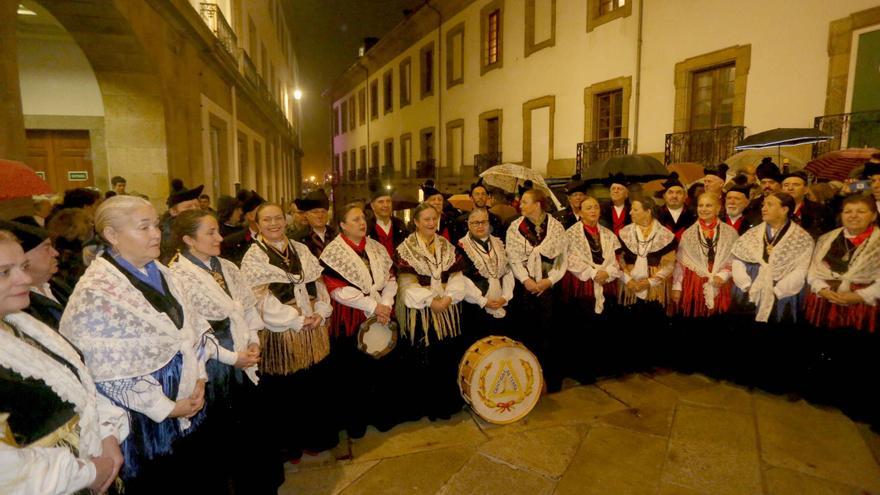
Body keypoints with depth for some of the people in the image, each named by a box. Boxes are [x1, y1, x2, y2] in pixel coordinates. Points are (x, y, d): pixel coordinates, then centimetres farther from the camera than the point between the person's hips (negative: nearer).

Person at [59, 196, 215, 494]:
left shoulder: (160, 273, 3)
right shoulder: (95, 295, -19)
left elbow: (193, 328, 9)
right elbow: (109, 371, -20)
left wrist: (198, 379, -2)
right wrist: (165, 408, -14)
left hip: (188, 407, 7)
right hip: (145, 421, -6)